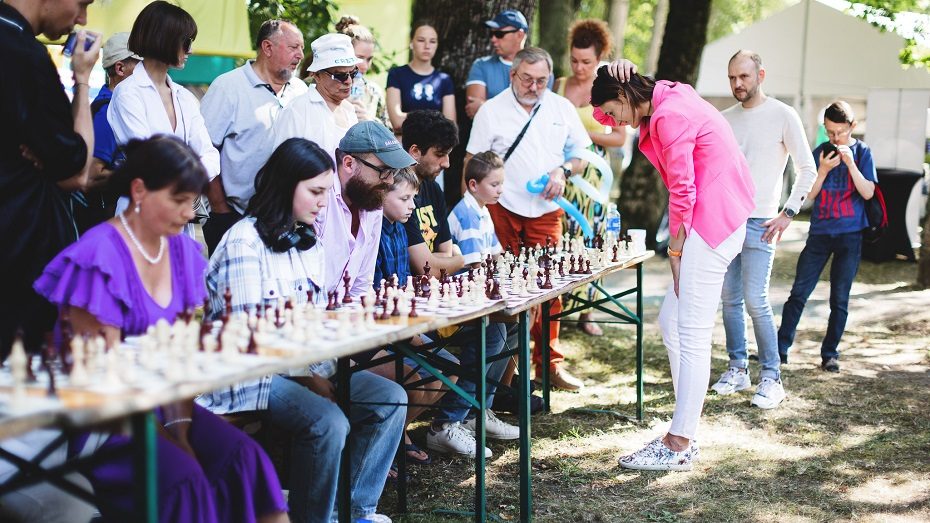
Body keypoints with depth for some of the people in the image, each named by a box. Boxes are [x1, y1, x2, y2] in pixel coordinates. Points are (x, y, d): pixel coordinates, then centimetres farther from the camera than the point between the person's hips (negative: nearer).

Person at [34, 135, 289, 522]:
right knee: (183, 480, -28)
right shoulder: (101, 254, -15)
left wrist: (181, 429, -10)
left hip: (164, 402, 6)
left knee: (243, 458, -18)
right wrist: (163, 437, -17)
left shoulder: (183, 250, 6)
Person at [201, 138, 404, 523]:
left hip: (307, 367, 8)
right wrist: (308, 376, -16)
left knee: (390, 398, -7)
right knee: (328, 422, -30)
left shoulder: (309, 242, 15)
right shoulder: (245, 241, -12)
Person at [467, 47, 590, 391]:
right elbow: (472, 164, 2)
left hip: (546, 212, 2)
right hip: (501, 209, -2)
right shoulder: (491, 111, 1)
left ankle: (549, 361, 10)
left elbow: (583, 153, 15)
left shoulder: (562, 108, 9)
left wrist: (563, 171, -5)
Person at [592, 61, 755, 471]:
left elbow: (682, 189, -16)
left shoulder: (669, 117, -15)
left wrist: (675, 249, -7)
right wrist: (614, 77, 9)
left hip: (712, 222, -11)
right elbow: (602, 116, 28)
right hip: (709, 223, 11)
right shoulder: (669, 101, 16)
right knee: (671, 323, 13)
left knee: (692, 335, -7)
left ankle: (679, 446, -2)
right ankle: (683, 434, 17)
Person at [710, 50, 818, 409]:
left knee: (756, 301, -10)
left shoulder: (782, 116, -4)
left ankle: (771, 378, -2)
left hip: (760, 223, -5)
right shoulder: (725, 118, 11)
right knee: (730, 299, 8)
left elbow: (808, 169, -3)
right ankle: (737, 369, 19)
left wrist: (788, 212, -10)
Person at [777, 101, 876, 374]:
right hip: (820, 232, 2)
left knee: (840, 299, 5)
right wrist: (823, 170, -14)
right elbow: (810, 194, 1)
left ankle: (830, 354, 13)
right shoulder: (820, 152, 4)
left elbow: (868, 193, -9)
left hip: (850, 235, -1)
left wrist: (850, 163, -19)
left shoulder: (861, 152, 0)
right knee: (799, 292, -1)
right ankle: (780, 347, 5)